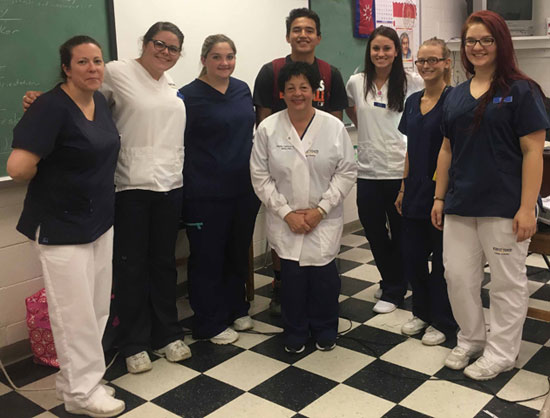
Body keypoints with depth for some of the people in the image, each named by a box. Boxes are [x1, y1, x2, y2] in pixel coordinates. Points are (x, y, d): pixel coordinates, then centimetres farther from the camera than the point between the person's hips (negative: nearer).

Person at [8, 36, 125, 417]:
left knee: (98, 308, 16)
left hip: (100, 220, 8)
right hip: (62, 227, -8)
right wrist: (48, 180, -8)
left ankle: (77, 379, 33)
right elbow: (19, 167, -28)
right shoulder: (51, 108, -19)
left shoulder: (101, 101, 6)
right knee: (76, 312, 3)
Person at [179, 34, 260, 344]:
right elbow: (179, 144, -8)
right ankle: (210, 324, 20)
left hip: (244, 188, 6)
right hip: (207, 193, -6)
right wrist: (188, 187, -11)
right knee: (208, 257, 6)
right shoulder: (190, 96, -9)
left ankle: (236, 309, 35)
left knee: (239, 252, 17)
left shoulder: (243, 89, 7)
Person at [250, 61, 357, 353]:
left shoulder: (334, 127, -1)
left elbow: (346, 172, -1)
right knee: (292, 276, 0)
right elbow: (260, 176, -2)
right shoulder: (268, 129, -1)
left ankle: (325, 329, 27)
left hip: (324, 220, 0)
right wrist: (286, 212, -9)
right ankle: (295, 332, 24)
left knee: (323, 275, 0)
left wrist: (320, 210, -10)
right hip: (285, 221, 0)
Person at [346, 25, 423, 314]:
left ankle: (392, 291, 24)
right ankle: (391, 281, 36)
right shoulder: (356, 83, 4)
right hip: (367, 170, 4)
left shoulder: (412, 83, -6)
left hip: (400, 169, -3)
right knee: (373, 231, 14)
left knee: (400, 233, 7)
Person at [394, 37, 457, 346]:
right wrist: (404, 188, 14)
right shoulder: (413, 101, 10)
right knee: (413, 256, 12)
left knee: (442, 259, 6)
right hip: (415, 192, 6)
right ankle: (422, 312, 32)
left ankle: (442, 322, 22)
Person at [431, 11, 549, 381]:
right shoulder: (456, 95, 11)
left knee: (506, 282, 7)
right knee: (458, 276, 11)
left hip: (503, 207, -5)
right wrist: (440, 198, 12)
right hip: (461, 205, 6)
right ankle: (471, 339, 32)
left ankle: (501, 352, 24)